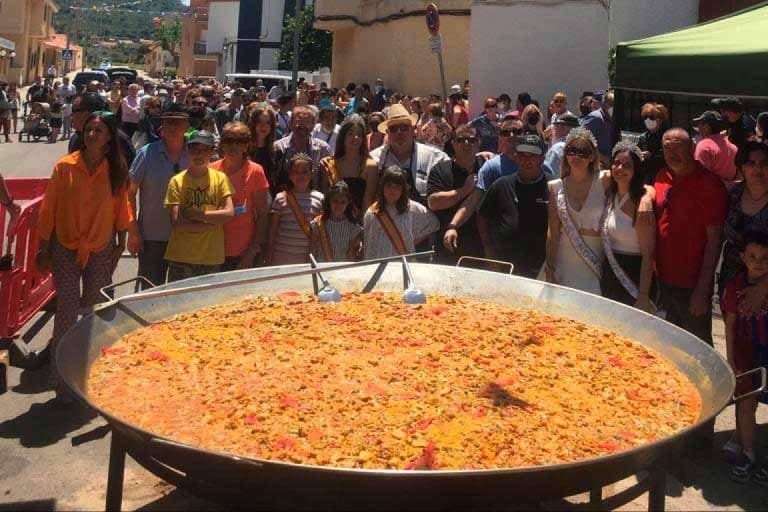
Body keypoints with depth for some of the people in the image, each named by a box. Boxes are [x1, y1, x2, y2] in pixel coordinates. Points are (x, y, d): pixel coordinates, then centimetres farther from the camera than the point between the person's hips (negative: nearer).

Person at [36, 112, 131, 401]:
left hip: (101, 250, 2)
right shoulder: (65, 167, -8)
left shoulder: (117, 170, -4)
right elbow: (48, 208, -4)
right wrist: (44, 249, -3)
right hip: (65, 248, -1)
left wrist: (121, 245, 6)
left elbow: (121, 208, 4)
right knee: (67, 310, -3)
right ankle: (61, 376, 8)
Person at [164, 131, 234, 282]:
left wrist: (198, 215, -10)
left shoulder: (220, 178, 5)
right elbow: (177, 223, -9)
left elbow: (229, 213, -5)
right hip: (181, 257, -2)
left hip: (212, 258, 2)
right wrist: (214, 221, -8)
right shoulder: (177, 181, -1)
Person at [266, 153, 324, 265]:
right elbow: (272, 232, 5)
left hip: (307, 259, 0)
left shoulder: (319, 198, 2)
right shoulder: (280, 198, 2)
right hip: (281, 260, 0)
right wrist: (268, 259, 2)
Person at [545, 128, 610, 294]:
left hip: (596, 261, -1)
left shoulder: (603, 182, -3)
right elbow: (553, 232, 3)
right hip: (565, 266, 1)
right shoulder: (555, 187, 3)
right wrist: (549, 270, 2)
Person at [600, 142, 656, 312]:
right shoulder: (611, 196, 4)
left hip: (632, 280, -7)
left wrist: (643, 297, -22)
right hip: (609, 277, 7)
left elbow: (648, 255, -19)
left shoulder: (641, 203, -17)